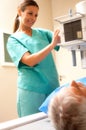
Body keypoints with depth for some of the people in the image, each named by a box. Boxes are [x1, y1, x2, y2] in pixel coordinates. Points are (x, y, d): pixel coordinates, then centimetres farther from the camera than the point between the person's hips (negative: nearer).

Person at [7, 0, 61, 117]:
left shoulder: (42, 32, 12)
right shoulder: (13, 39, 0)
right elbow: (30, 61, -15)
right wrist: (52, 44, -20)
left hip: (53, 86, 4)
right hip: (31, 90, -4)